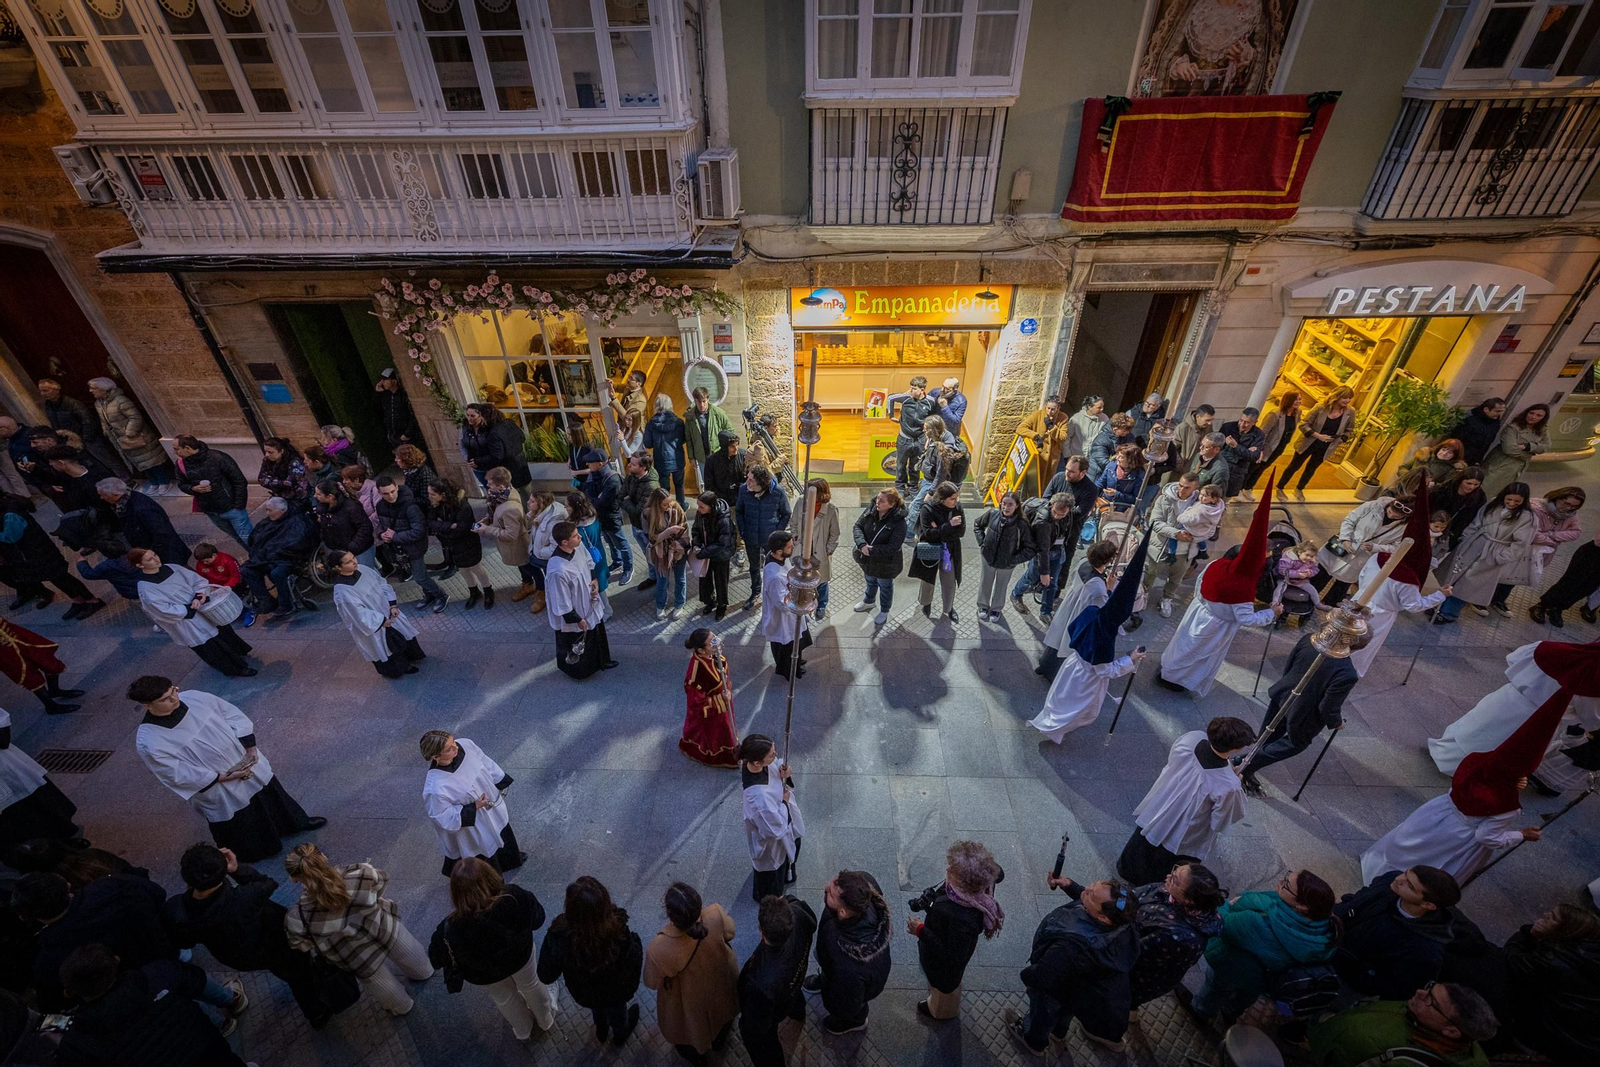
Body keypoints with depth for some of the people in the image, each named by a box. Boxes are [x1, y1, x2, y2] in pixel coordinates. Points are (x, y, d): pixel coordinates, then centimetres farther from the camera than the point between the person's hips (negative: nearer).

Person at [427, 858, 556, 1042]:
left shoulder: (452, 929, -40)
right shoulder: (514, 897, -42)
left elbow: (436, 959, -18)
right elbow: (538, 918, -21)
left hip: (484, 974, 0)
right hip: (520, 953, 0)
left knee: (504, 997, 34)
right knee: (530, 984, 33)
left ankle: (523, 1030, 62)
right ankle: (546, 1019, 60)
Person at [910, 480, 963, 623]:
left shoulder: (958, 508, -10)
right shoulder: (928, 509, -22)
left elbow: (961, 531, -12)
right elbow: (929, 533, -27)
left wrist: (939, 531, -23)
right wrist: (949, 525, -31)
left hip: (950, 552, 3)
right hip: (930, 552, -2)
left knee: (950, 583, 14)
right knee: (928, 581, 19)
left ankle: (948, 608, 40)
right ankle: (926, 603, 48)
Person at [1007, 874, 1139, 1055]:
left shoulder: (1074, 945, -50)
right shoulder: (1120, 916, -31)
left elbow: (1043, 977, -33)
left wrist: (1027, 976, -14)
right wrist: (1069, 885, -14)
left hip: (1057, 987, -5)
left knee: (1043, 1010, 29)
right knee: (1065, 1006, 38)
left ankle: (1033, 1042, 59)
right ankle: (1058, 1031, 67)